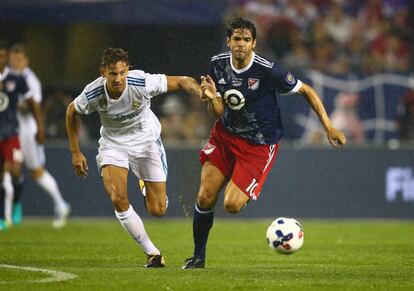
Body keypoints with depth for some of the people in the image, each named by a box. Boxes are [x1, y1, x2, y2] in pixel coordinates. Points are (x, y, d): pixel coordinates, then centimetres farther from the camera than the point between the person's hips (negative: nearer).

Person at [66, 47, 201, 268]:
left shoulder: (143, 83, -28)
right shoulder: (93, 94, -24)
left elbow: (181, 82, -17)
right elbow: (72, 112, -2)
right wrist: (75, 152, 0)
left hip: (146, 140, 0)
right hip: (112, 142, 0)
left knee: (158, 210, -2)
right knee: (118, 201, -22)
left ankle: (147, 187, 38)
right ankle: (152, 253, -7)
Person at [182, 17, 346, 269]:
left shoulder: (267, 70, -21)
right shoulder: (218, 65, -5)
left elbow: (307, 91, -11)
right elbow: (219, 112, 1)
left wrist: (328, 126, -15)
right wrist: (212, 97, -22)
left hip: (259, 145, -4)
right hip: (225, 135, 4)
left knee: (232, 205, -15)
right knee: (205, 198, -6)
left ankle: (246, 195, 25)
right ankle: (198, 256, 15)